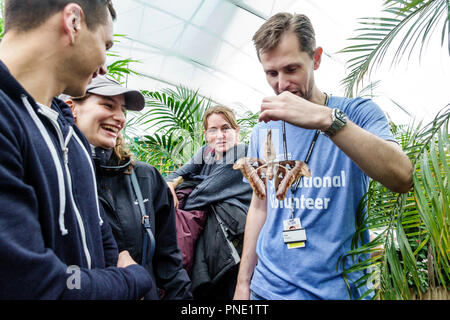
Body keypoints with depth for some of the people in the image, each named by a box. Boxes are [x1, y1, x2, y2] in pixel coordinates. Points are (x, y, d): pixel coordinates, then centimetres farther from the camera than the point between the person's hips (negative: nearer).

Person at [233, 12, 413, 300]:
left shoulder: (359, 112, -7)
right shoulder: (263, 131, 3)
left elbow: (403, 178, -23)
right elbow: (259, 206, 7)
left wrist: (326, 118, -33)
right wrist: (243, 283, 7)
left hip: (336, 287, -2)